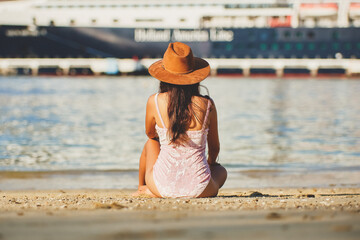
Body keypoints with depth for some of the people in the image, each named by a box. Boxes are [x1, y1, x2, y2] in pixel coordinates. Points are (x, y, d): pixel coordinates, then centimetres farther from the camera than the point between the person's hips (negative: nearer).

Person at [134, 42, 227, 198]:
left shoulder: (154, 102, -8)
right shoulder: (207, 105, -5)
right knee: (221, 171, 35)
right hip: (199, 189, -2)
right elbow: (214, 147, 11)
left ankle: (141, 188, 47)